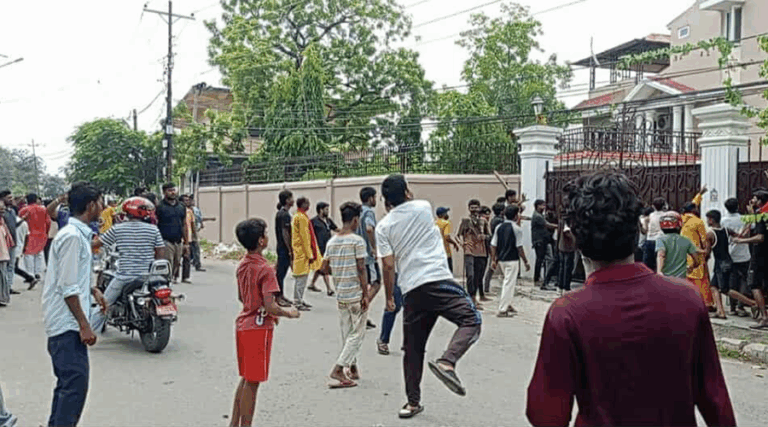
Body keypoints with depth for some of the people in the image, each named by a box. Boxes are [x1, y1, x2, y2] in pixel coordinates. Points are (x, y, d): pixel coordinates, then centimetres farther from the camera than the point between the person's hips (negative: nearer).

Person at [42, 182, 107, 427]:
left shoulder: (80, 233, 13)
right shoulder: (73, 236, -18)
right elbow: (68, 288, -20)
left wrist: (92, 290, 13)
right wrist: (84, 325, -19)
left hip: (67, 324, 10)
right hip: (67, 324, -10)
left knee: (68, 383, 17)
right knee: (75, 384, -11)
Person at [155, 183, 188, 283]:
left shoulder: (181, 207, 15)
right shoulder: (159, 207, -3)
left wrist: (186, 243, 15)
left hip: (179, 242, 6)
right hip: (166, 242, -6)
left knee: (177, 266, 10)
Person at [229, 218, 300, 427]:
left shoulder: (242, 265, 6)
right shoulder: (265, 269, -20)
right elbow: (270, 306, -24)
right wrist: (288, 313, -6)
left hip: (243, 324, 8)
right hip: (259, 327, -8)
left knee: (246, 379, 19)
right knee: (252, 382, 2)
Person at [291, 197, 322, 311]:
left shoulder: (297, 216, 17)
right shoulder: (302, 218, -15)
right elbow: (304, 237, -18)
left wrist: (310, 253, 21)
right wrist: (310, 254, -17)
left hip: (298, 251, 10)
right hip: (302, 252, -10)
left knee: (300, 277, 13)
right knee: (302, 277, -7)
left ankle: (300, 300, 19)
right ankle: (298, 303, -4)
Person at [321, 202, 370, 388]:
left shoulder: (332, 241, 5)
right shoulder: (357, 241, -13)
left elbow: (325, 267, 8)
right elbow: (361, 269, -14)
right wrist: (366, 294, -10)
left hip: (341, 295, 6)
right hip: (356, 295, -6)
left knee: (347, 334, 16)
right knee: (357, 334, 2)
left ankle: (352, 368, 26)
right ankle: (338, 369, -5)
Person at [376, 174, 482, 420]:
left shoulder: (383, 227, 8)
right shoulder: (424, 207, 8)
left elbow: (388, 265, 2)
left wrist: (389, 297, 13)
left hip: (411, 290, 3)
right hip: (438, 280, -3)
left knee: (413, 349, 12)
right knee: (471, 321, -2)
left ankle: (413, 402, 18)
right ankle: (446, 362, -24)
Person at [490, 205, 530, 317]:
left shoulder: (499, 227, 6)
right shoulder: (517, 229, -11)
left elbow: (493, 245, 5)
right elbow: (519, 248, -12)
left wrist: (493, 260, 12)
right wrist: (526, 262, -5)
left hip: (501, 259, 7)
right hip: (512, 260, -6)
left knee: (510, 282, 23)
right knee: (509, 284, -2)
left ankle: (508, 305, 27)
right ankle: (502, 310, -2)